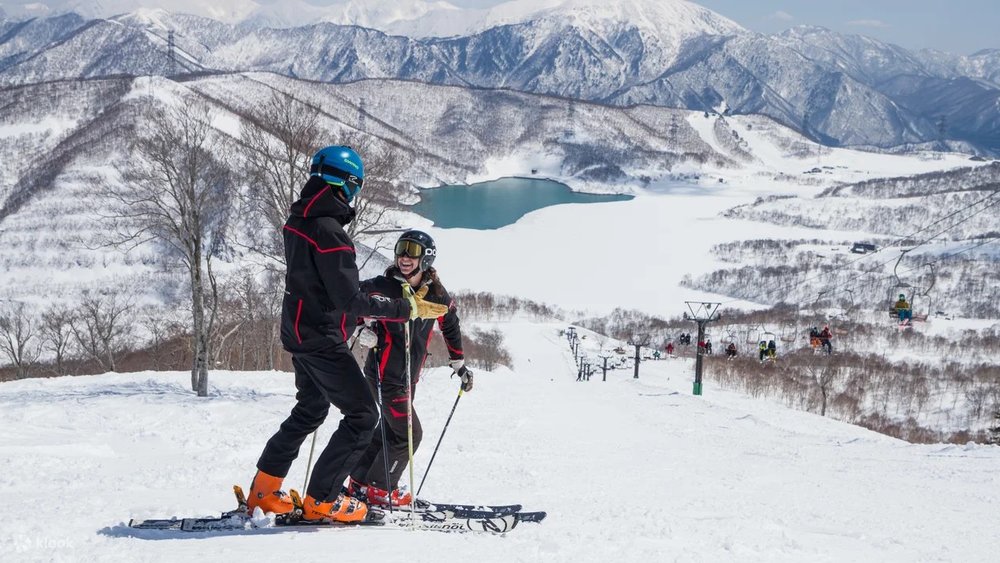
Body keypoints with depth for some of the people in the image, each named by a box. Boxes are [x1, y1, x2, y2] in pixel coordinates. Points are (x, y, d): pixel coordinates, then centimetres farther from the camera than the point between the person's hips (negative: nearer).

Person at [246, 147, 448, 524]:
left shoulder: (298, 221, 5)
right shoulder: (328, 231, -25)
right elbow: (351, 299, -26)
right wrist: (406, 308, -21)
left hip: (299, 333, 10)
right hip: (323, 340, -10)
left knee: (310, 410, 24)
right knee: (363, 415, -2)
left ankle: (263, 491, 25)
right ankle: (321, 499, 0)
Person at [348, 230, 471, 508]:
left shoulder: (436, 294, 1)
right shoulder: (383, 287, -13)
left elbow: (450, 327, 16)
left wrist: (459, 364, 23)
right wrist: (362, 329, -20)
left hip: (409, 376, 6)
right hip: (384, 373, -6)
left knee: (390, 429, 14)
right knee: (408, 433, -6)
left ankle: (360, 482, 28)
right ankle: (379, 489, 7)